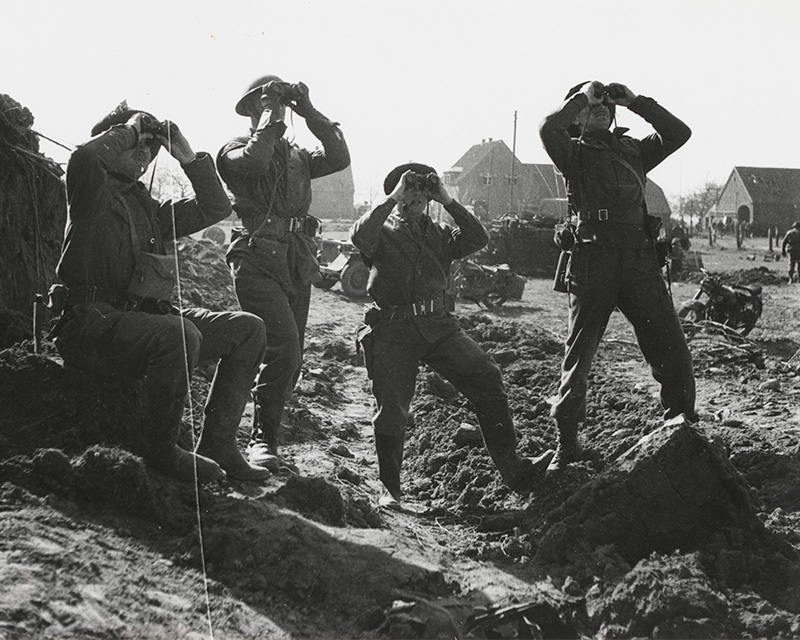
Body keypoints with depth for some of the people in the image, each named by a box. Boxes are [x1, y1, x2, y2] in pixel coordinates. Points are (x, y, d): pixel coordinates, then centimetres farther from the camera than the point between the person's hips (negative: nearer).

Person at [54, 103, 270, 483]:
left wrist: (188, 158, 15)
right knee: (179, 336, -37)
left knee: (248, 329, 0)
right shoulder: (92, 195, 3)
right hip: (93, 321, -8)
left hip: (148, 317, 8)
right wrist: (130, 129, -5)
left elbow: (215, 208, 25)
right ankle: (160, 449, -16)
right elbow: (84, 157, -22)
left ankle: (217, 444, -3)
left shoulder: (148, 208, 25)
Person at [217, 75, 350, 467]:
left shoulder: (296, 156, 23)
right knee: (283, 347, -22)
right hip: (258, 260, -7)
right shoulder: (235, 150, 6)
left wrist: (309, 112, 4)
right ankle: (263, 441, -13)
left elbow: (339, 159, 6)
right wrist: (269, 113, -6)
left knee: (290, 359, 8)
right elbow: (255, 159, -18)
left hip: (298, 265, 7)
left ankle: (265, 437, 21)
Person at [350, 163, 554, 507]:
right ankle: (389, 488, 9)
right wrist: (392, 198, -8)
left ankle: (512, 468, -13)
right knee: (391, 407, -6)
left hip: (438, 325, 3)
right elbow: (359, 236, -12)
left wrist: (446, 200, 3)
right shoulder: (383, 231, 13)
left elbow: (478, 239, 6)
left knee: (487, 377, -14)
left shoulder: (439, 233, 24)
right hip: (391, 330, -3)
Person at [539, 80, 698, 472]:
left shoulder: (633, 150, 24)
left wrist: (635, 101, 14)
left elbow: (678, 133, 15)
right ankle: (566, 443, 5)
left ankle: (682, 419, 12)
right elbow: (549, 128, -9)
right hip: (593, 260, -3)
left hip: (640, 259, 3)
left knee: (669, 344, -2)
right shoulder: (573, 152, 12)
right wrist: (581, 95, 4)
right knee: (579, 353, 0)